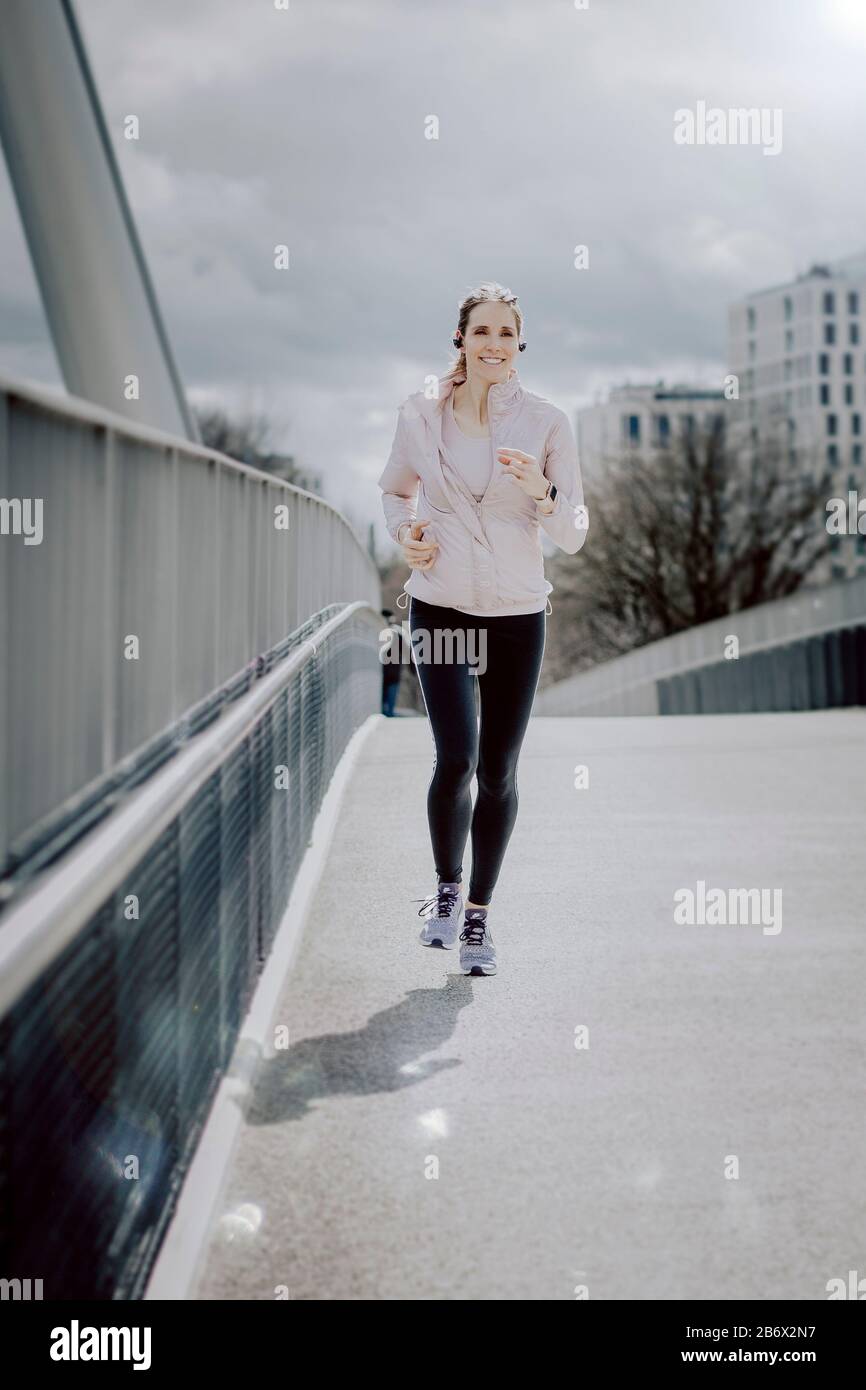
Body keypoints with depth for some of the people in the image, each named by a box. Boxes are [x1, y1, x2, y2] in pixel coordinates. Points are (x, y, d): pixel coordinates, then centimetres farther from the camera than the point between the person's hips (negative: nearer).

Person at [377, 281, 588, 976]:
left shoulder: (547, 421, -3)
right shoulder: (421, 414, 0)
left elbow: (575, 536, -3)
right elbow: (396, 488, 19)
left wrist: (542, 493, -22)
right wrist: (406, 532, -2)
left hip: (518, 613, 0)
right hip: (441, 607, 0)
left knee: (498, 771, 4)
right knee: (456, 758, -13)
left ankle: (479, 912, 23)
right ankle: (446, 886, 15)